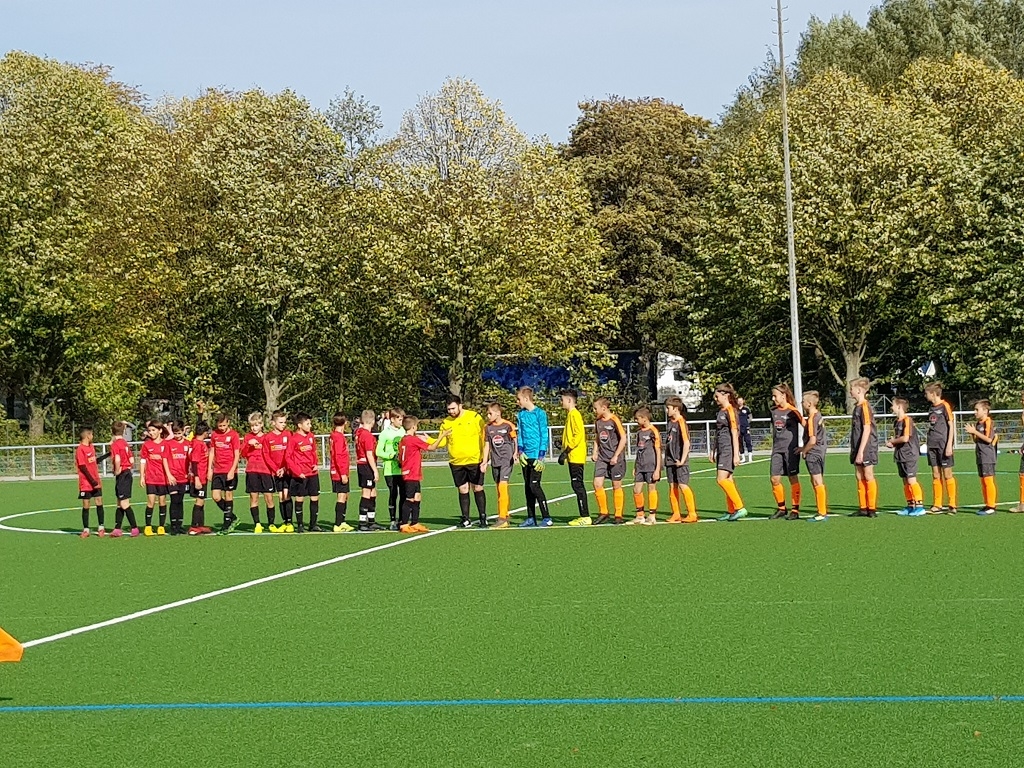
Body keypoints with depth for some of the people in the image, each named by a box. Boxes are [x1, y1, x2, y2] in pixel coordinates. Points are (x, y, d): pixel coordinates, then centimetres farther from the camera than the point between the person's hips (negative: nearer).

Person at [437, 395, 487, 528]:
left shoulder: (475, 417, -4)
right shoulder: (446, 423, 6)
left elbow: (484, 437, -3)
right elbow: (442, 442, 8)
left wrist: (485, 458, -8)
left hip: (475, 461, -3)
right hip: (456, 463, 3)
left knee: (478, 488, 1)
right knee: (463, 490, 6)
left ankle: (483, 518, 10)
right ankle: (465, 519, 13)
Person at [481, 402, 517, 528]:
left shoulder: (508, 425, -6)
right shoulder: (488, 427, 9)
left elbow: (516, 441, 1)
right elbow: (487, 445, 14)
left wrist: (516, 454, -11)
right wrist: (484, 462, 10)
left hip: (507, 460, -6)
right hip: (495, 461, 6)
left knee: (502, 486, -16)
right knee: (499, 489, 9)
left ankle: (502, 518, -18)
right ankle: (506, 516, 16)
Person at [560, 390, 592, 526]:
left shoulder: (574, 414, -11)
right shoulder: (571, 414, 18)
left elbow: (578, 435, -20)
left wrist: (567, 450, -19)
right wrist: (565, 452, 17)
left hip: (576, 457, -10)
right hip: (573, 457, 10)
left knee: (578, 485, -9)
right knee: (577, 486, 9)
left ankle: (585, 517, -9)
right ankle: (583, 516, 11)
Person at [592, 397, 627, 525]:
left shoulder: (614, 420, -11)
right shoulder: (597, 421, 8)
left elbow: (623, 438, -11)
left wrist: (616, 456, -14)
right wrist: (595, 452, 8)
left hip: (615, 458, -6)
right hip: (602, 457, 6)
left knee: (616, 486, 2)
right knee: (597, 484, -6)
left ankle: (618, 516, 11)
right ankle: (603, 513, 6)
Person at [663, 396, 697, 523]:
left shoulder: (681, 422, -12)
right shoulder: (670, 422, 12)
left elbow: (686, 442, -17)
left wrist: (682, 460, -18)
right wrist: (667, 457, 14)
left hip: (680, 461, -8)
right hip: (670, 460, 8)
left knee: (683, 485, -10)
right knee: (672, 486, 7)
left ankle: (692, 514, -6)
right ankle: (676, 514, 13)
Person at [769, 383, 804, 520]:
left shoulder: (792, 411, -9)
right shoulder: (774, 411, 10)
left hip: (791, 450, -6)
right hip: (777, 450, 6)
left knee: (793, 478, 0)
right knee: (775, 479, 1)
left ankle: (795, 510, 5)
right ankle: (781, 509, 14)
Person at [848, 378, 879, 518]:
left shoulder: (865, 406, -15)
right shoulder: (857, 406, 13)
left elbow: (867, 430, -19)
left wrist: (861, 451, -21)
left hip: (867, 448, -9)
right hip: (857, 448, 9)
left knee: (868, 476, -3)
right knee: (860, 477, 9)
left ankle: (872, 508, 2)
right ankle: (863, 508, 14)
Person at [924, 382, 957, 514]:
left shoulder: (945, 406, -8)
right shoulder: (931, 407, 13)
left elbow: (951, 426, -10)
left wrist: (949, 445, -15)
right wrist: (927, 441, 15)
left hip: (943, 444, -7)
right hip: (932, 444, 7)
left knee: (947, 474, -2)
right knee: (935, 475, 7)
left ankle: (952, 505, 4)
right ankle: (937, 506, 10)